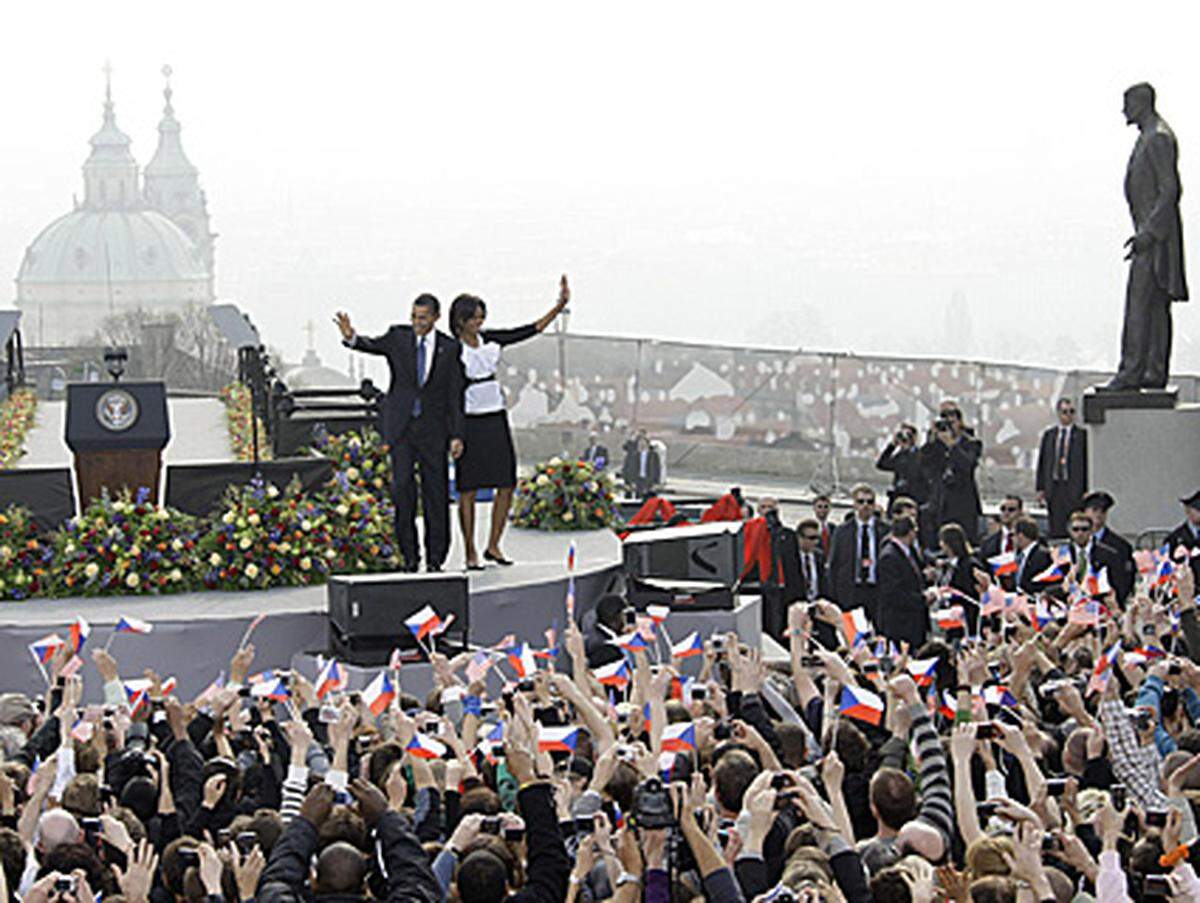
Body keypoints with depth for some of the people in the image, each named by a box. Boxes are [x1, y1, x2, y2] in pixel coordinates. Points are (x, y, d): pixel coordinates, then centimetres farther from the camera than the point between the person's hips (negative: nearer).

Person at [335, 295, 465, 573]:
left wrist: (457, 435, -2)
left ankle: (435, 558, 9)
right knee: (402, 486, -7)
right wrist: (351, 338, -36)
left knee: (436, 492, 1)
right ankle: (409, 556, 1)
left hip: (433, 428, 0)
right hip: (400, 426, 0)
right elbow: (372, 345, -13)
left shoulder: (449, 348, 2)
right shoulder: (398, 337, 4)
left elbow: (455, 394, 2)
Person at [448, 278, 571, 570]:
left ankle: (493, 546, 15)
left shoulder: (490, 340, 7)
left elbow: (532, 330, 10)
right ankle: (470, 553, 6)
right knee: (468, 490, -1)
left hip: (497, 421, 5)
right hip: (469, 423, -5)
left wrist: (560, 306, 3)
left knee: (507, 485, 3)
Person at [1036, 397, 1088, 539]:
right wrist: (1040, 488, 7)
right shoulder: (1048, 435, 12)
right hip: (1053, 487, 3)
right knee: (1056, 528, 3)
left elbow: (1087, 462, 0)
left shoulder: (1082, 434, 2)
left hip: (1074, 487, -3)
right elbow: (1042, 462, 13)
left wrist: (1086, 490, -5)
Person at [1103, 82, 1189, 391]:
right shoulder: (1147, 137, 18)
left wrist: (1148, 232, -24)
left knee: (1139, 299, -13)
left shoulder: (1159, 139, -14)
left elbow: (1170, 190, -20)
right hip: (1150, 231, 11)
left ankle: (1131, 371, -16)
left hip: (1156, 231, -11)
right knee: (1156, 304, 8)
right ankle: (1155, 372, 7)